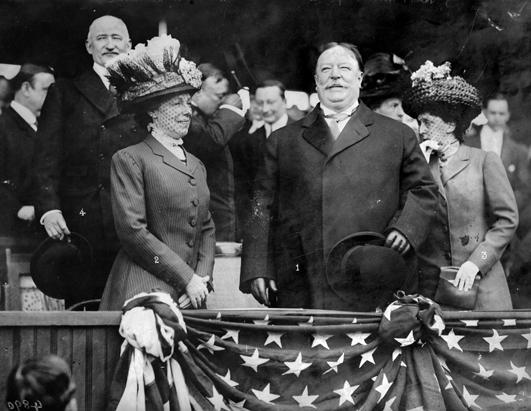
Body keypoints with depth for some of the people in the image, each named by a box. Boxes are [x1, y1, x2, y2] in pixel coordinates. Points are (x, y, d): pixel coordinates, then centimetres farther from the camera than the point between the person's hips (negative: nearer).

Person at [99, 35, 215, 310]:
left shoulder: (196, 166, 20)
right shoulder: (129, 160, -2)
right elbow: (132, 231, -11)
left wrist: (202, 279, 1)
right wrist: (187, 278, -11)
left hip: (190, 298, 6)